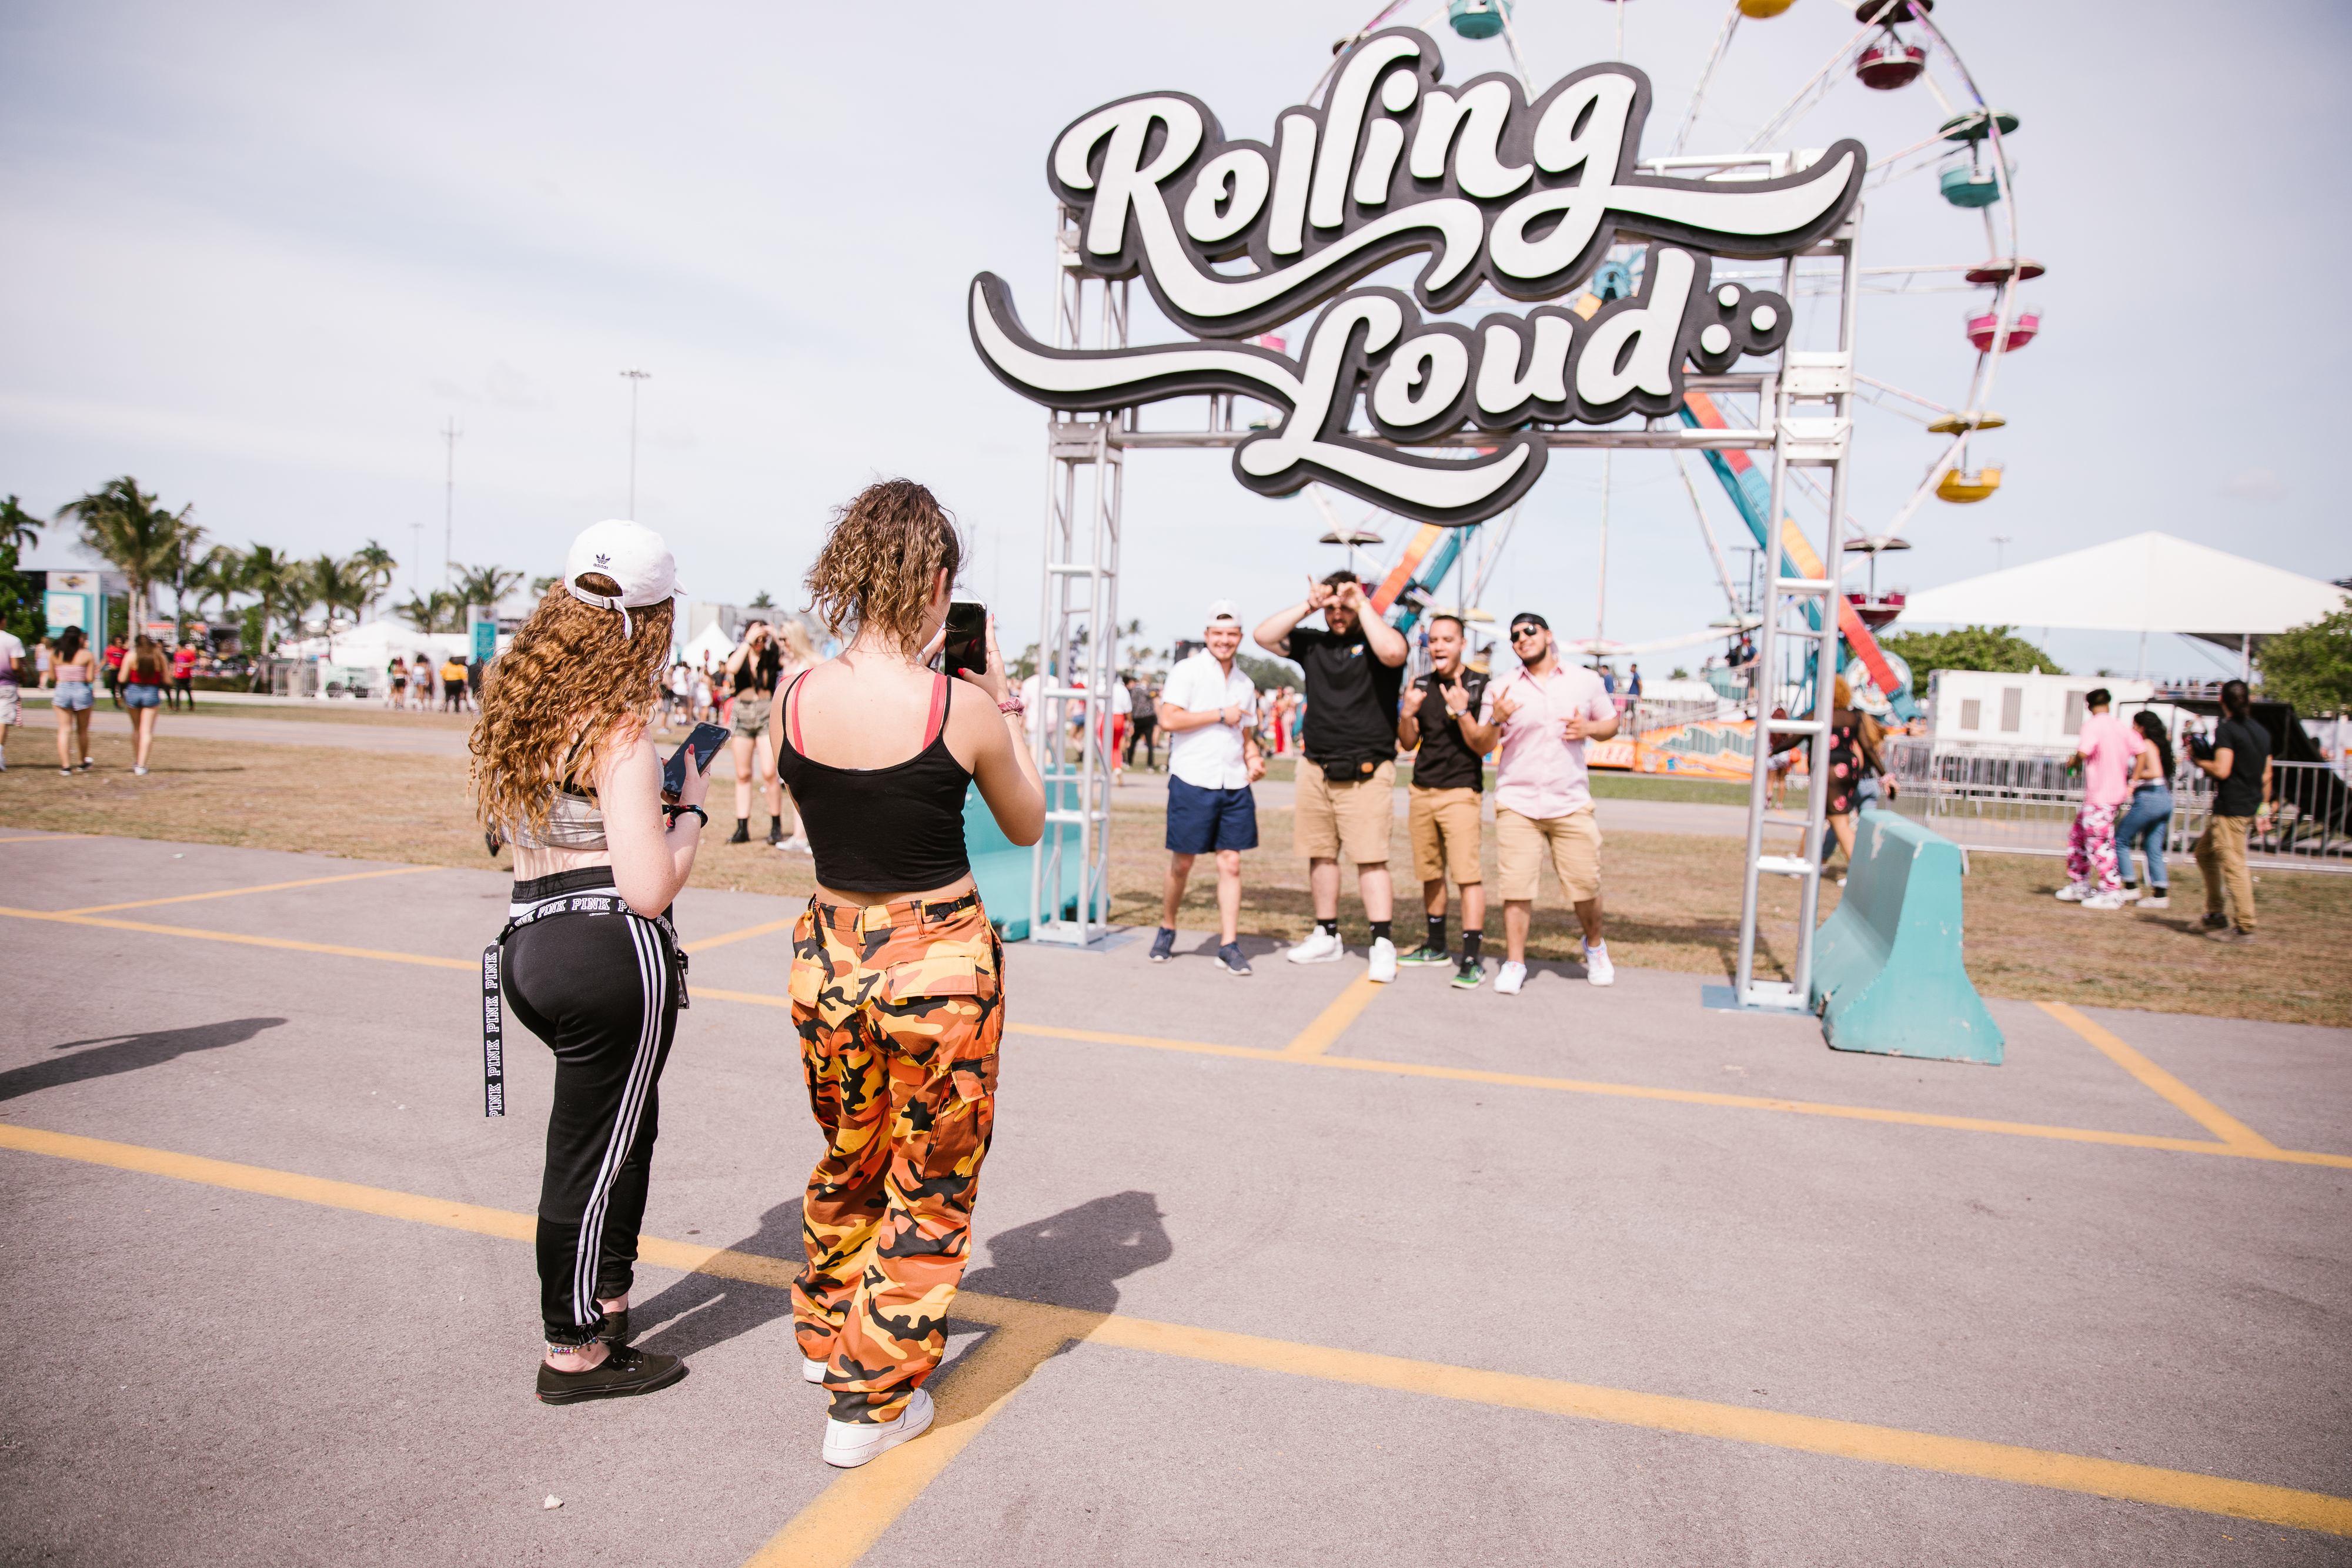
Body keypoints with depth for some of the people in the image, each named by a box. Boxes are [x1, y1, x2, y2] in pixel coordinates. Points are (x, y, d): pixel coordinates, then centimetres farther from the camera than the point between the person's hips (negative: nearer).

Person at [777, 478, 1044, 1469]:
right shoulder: (961, 707, -18)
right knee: (929, 1192, 16)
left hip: (829, 954, 5)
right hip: (937, 967, -4)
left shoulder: (797, 697, -7)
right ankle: (871, 1401, 28)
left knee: (848, 1162, 29)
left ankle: (825, 1333, 51)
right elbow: (1028, 826, 0)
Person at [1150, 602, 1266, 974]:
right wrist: (1220, 715, -11)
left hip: (1234, 786, 5)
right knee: (1182, 863, 4)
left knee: (1231, 864, 1)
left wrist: (1253, 758, 6)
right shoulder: (1187, 671, -2)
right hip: (1192, 781, -5)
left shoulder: (1245, 683, 17)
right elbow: (1168, 719, -15)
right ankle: (1166, 930, 25)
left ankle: (1229, 946, 5)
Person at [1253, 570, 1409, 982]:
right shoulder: (1313, 643, 12)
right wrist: (1307, 607, -1)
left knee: (1370, 858, -9)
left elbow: (1393, 652, -24)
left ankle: (1382, 944, -7)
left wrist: (1362, 605, -14)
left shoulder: (1375, 640, -1)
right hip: (1316, 768, 5)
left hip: (1366, 773, -5)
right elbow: (1264, 636, 6)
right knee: (1321, 854, 10)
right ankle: (1327, 936, 22)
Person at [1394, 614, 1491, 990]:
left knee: (1467, 873, -13)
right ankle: (1436, 946, 26)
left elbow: (1484, 745, -10)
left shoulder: (1480, 686, -5)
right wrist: (1407, 714, -9)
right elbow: (1409, 744, 11)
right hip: (1423, 790, 6)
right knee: (1430, 873, 12)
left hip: (1461, 792, -5)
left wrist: (1461, 712, -24)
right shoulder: (1421, 686, 10)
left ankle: (1471, 959, -13)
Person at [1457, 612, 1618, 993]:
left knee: (1585, 886, 3)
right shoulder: (1501, 689, 5)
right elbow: (1481, 747, 5)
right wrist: (1495, 721, -16)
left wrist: (1590, 729, -5)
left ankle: (1595, 946, 32)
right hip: (1517, 804, 0)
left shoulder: (1586, 681, 8)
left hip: (1572, 804, 1)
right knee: (1516, 887, -6)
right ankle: (1514, 963, 8)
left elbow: (1610, 722, 17)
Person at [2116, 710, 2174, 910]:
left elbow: (2155, 772, -22)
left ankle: (2130, 887, 2)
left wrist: (2132, 777, -10)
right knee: (2154, 849, 9)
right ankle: (2160, 894, 4)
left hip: (2148, 798, -9)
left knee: (2120, 839, 3)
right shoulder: (2161, 744, 16)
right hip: (2165, 798, 9)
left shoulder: (2147, 744, -9)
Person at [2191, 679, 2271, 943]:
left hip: (2231, 809, -9)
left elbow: (2222, 771, -21)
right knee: (2204, 852, 20)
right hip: (2250, 807, 9)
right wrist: (2263, 808, 22)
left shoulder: (2227, 730, -13)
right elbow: (2266, 776, 16)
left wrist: (2200, 761, -4)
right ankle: (2216, 914, 22)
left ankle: (2245, 928, -6)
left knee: (2233, 866, -7)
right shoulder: (2262, 732, 12)